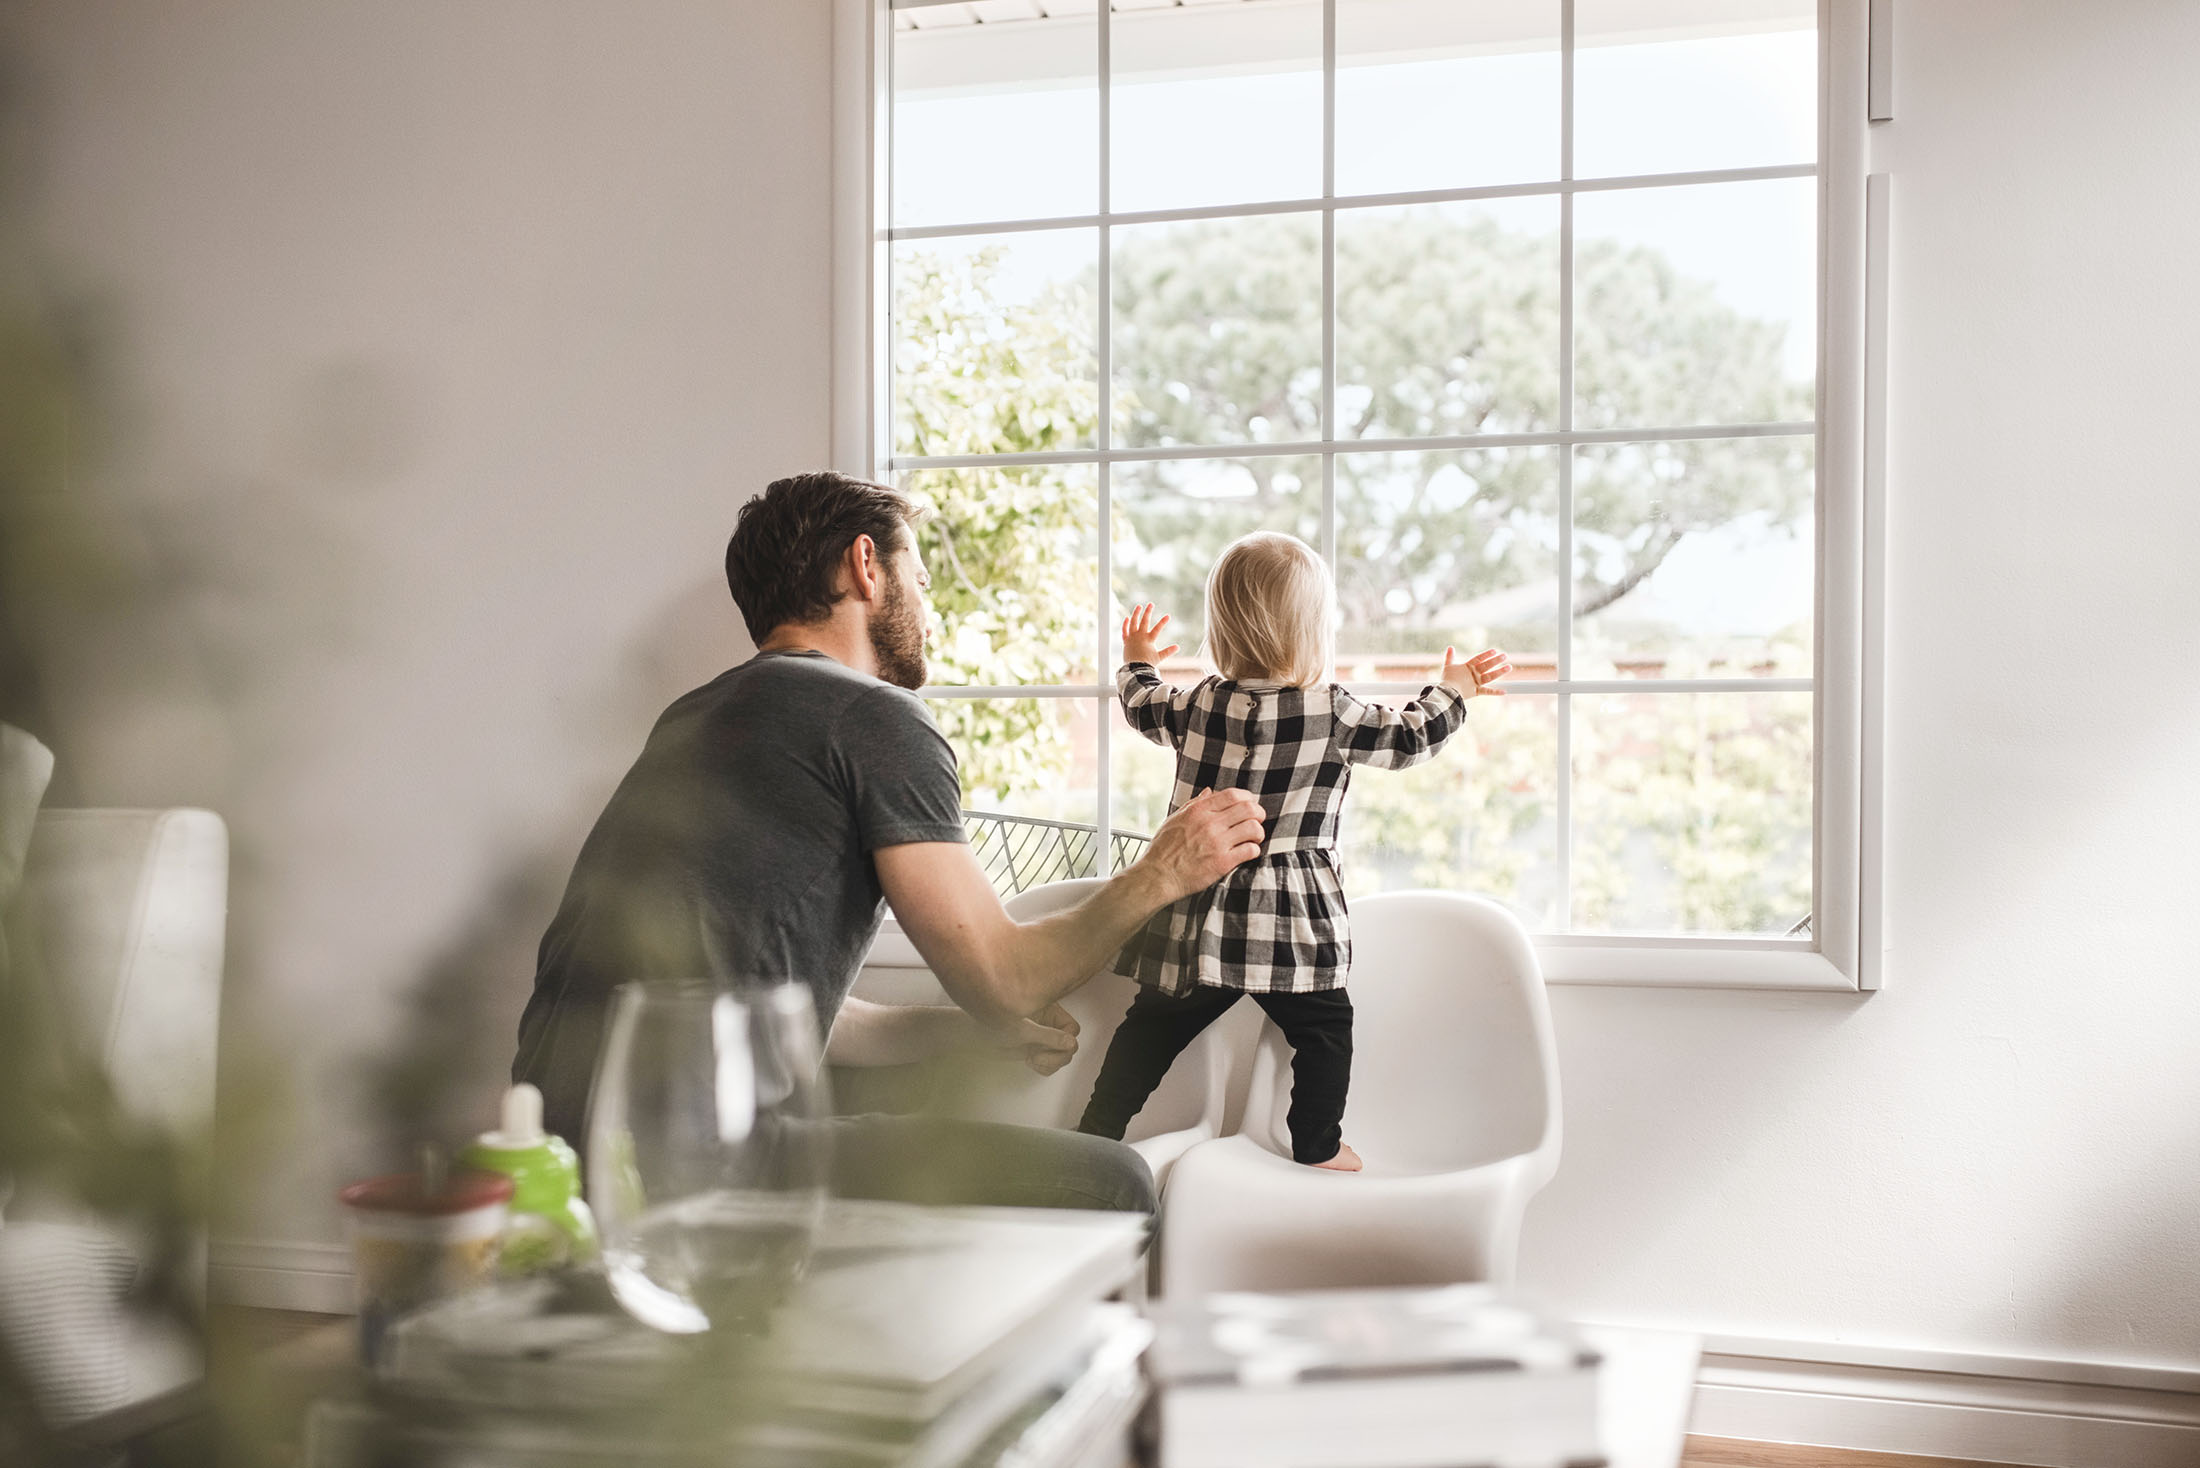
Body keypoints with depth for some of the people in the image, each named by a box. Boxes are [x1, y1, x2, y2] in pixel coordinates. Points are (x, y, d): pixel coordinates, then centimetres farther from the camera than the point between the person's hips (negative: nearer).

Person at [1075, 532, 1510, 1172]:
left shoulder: (1198, 704, 3)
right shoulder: (1332, 713, -8)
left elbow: (1144, 709, 22)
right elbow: (1408, 738, 4)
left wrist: (1136, 664, 43)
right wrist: (1452, 691, 22)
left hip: (1197, 914, 4)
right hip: (1290, 917, -4)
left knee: (1156, 1024, 13)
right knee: (1323, 1027, 11)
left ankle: (1097, 1129, 18)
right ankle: (1319, 1147, 16)